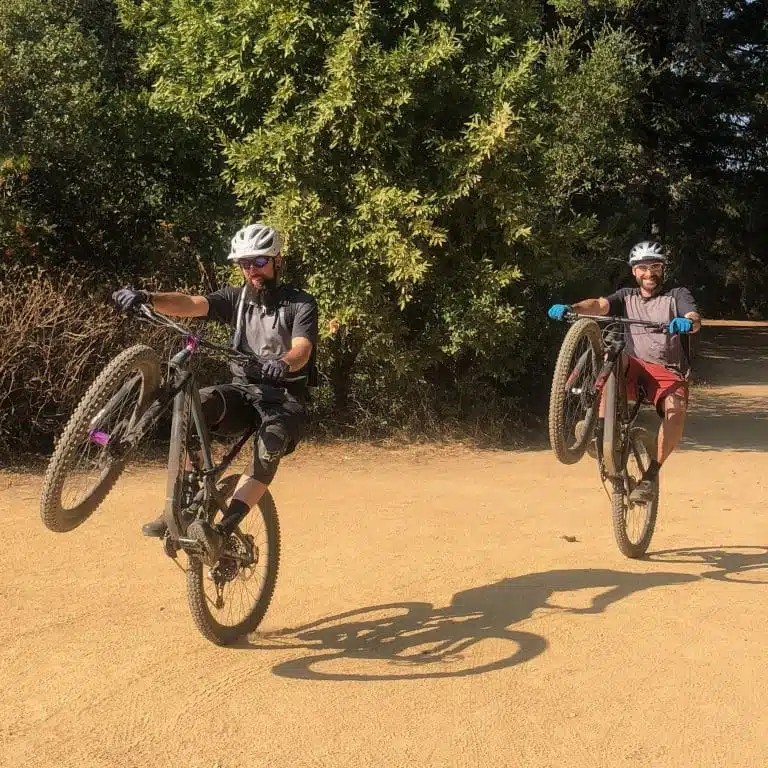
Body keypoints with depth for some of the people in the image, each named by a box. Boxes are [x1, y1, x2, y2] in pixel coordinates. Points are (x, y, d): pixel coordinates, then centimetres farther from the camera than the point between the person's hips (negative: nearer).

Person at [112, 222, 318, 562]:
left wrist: (283, 364, -47)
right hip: (243, 389, 3)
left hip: (285, 397, -3)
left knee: (271, 445, -35)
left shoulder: (301, 304, -4)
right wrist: (147, 298, -31)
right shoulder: (236, 299, 5)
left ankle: (222, 531, -40)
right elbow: (191, 304, -12)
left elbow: (302, 349, -23)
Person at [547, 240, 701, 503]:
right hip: (634, 369, 2)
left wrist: (687, 322, -37)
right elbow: (599, 305, -5)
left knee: (676, 411, -33)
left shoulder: (678, 296, 9)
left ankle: (651, 473, -19)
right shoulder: (626, 297, 15)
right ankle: (601, 425, -33)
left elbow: (695, 320, -12)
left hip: (668, 372, -2)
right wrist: (570, 308, -26)